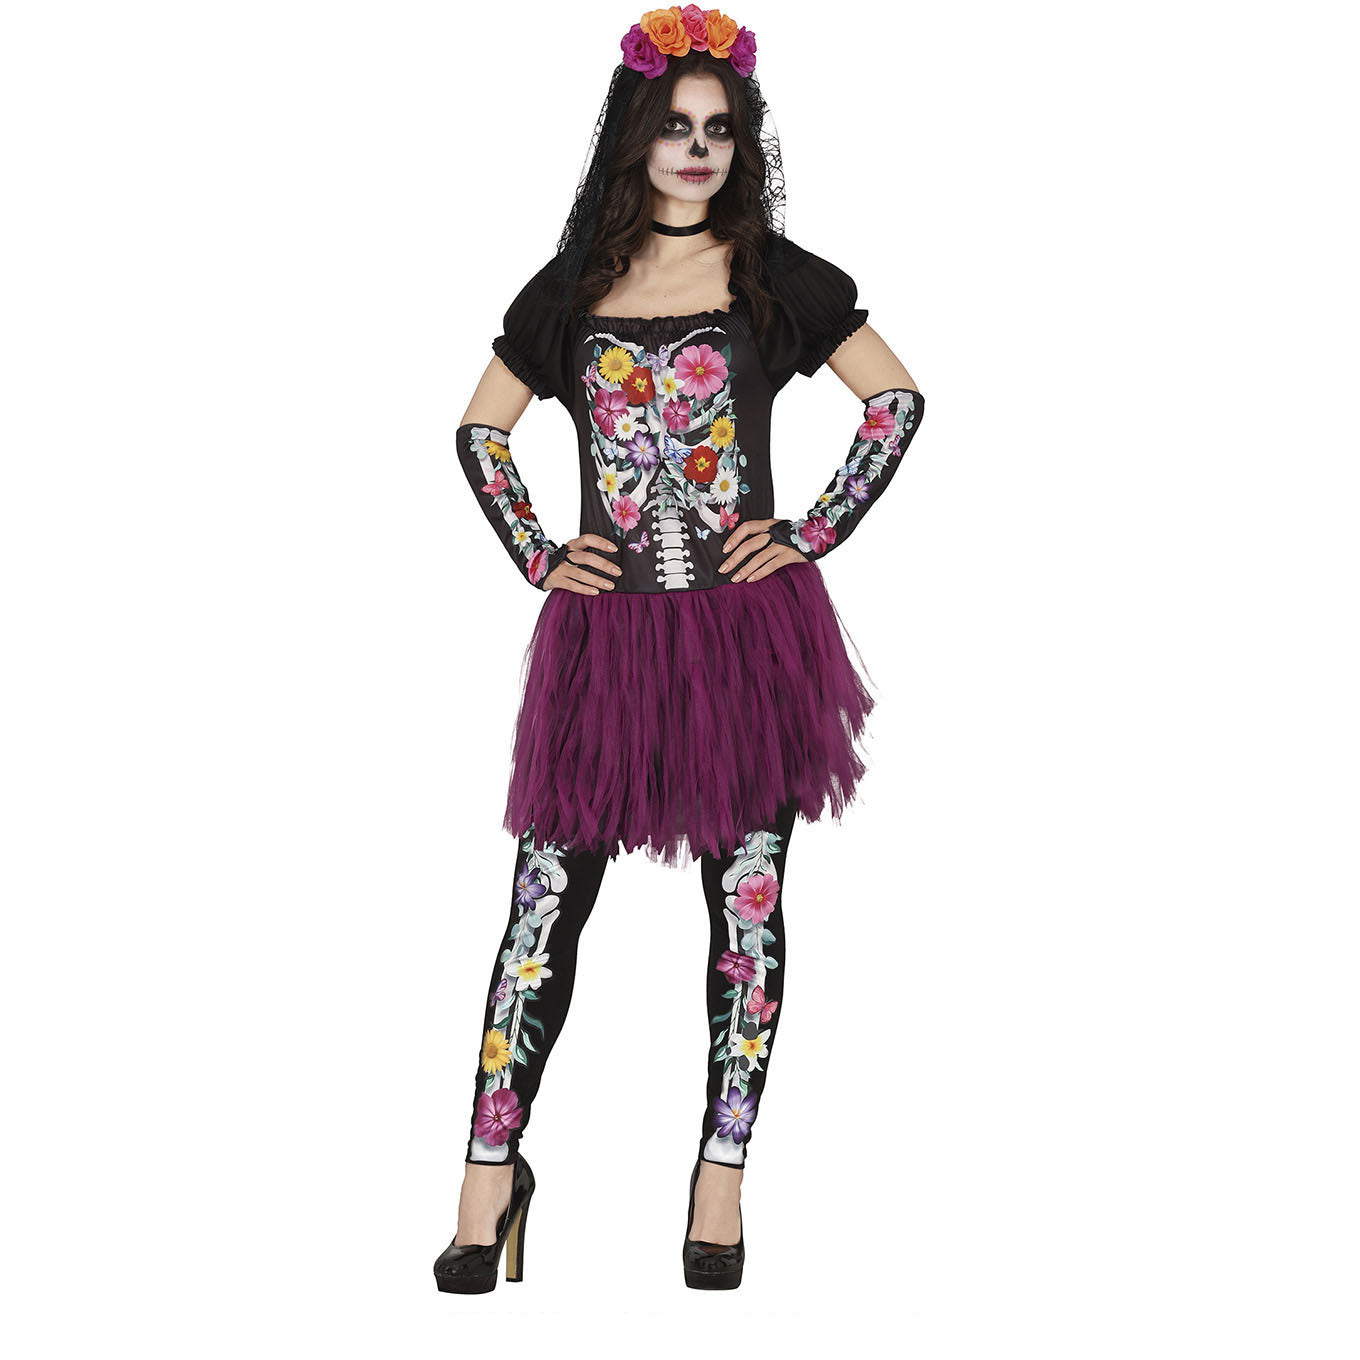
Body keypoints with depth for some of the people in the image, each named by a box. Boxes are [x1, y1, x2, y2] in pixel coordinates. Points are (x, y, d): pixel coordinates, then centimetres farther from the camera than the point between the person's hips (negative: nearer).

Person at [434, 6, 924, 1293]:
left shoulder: (776, 278, 5)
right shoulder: (570, 290, 9)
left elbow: (897, 398, 6)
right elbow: (479, 430, 17)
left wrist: (817, 531, -2)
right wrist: (535, 555, 5)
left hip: (748, 633, -1)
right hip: (606, 632, 1)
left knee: (746, 896, 3)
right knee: (548, 891, -1)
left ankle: (722, 1176, 14)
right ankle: (491, 1170, 9)